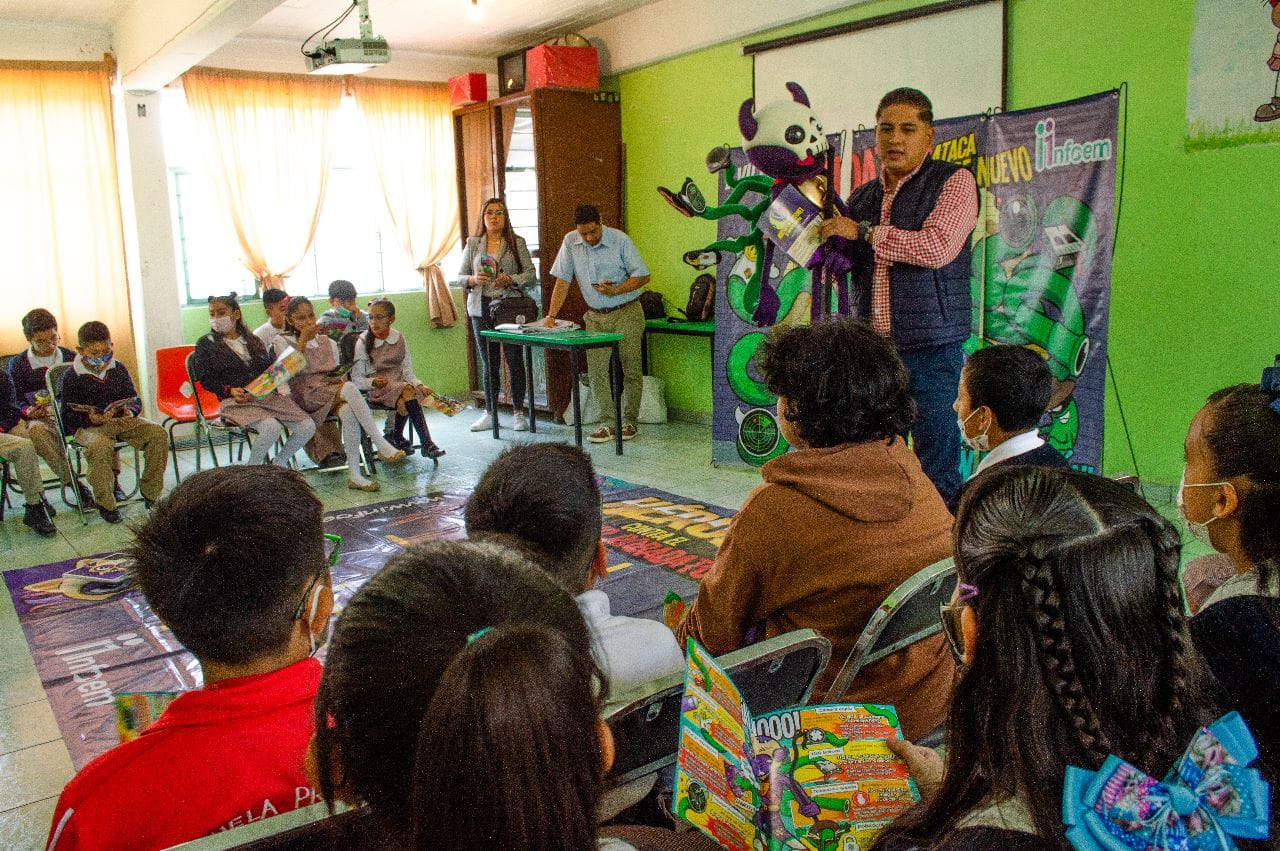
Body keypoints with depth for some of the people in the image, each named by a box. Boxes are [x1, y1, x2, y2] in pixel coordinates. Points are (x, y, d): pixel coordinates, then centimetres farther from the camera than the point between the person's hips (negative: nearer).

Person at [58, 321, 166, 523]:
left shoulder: (119, 369, 9)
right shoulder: (72, 376, -4)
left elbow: (135, 399, 13)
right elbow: (68, 415, -5)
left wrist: (130, 412, -11)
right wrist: (91, 418, -25)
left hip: (122, 420, 4)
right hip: (89, 426, -4)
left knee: (158, 433, -18)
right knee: (100, 445, -38)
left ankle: (150, 492, -7)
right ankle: (105, 503, -21)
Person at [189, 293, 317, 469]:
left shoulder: (254, 340, 22)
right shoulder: (206, 344, 11)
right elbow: (206, 379, 3)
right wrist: (230, 391, -14)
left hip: (268, 395, 5)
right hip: (237, 401, -5)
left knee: (307, 426, -15)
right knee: (271, 427, -34)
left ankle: (279, 463, 7)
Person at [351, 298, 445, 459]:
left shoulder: (400, 339, 8)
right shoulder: (363, 342, -1)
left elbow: (408, 372, 9)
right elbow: (356, 379, 0)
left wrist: (419, 385, -10)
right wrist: (373, 382, -20)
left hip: (400, 383, 3)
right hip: (378, 390, -3)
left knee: (403, 402, -33)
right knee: (407, 391, -33)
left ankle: (396, 436, -3)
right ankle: (427, 444, -34)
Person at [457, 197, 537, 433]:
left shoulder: (517, 243, 4)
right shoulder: (472, 244, 10)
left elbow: (531, 274, -1)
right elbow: (460, 277, 10)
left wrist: (510, 279, -17)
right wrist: (473, 279, -11)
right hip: (481, 308, 2)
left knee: (514, 359, -2)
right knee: (488, 362, 6)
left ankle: (518, 412, 8)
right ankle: (490, 413, 14)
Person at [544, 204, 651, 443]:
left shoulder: (619, 240, -12)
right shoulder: (570, 242, -2)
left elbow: (643, 275, -9)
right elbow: (562, 280, 2)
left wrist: (615, 291, -23)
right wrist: (551, 315, -4)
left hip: (626, 313, -3)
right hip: (595, 316, 3)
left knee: (631, 370, -1)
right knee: (596, 370, -3)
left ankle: (629, 422, 10)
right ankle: (607, 424, 1)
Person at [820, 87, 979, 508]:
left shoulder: (954, 181, -1)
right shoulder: (862, 197, 16)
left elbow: (937, 247, -18)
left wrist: (864, 232, -11)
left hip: (930, 349, -6)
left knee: (937, 471, -3)